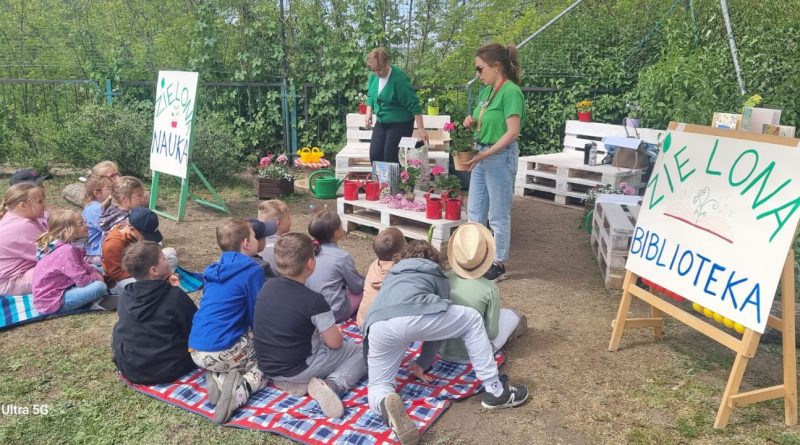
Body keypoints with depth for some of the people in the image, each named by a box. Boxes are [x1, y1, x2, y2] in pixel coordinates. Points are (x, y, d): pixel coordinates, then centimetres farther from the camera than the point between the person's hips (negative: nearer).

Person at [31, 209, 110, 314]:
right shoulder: (66, 250, -25)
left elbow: (82, 265, 18)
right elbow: (82, 281, -25)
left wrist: (94, 272, -2)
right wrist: (95, 277, -5)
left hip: (59, 289, 10)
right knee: (100, 286, -26)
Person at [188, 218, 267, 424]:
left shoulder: (215, 269, 14)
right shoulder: (252, 270, -9)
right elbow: (257, 316, -4)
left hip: (196, 350, 7)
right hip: (221, 351, -7)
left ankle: (217, 377, 4)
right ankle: (240, 390, -13)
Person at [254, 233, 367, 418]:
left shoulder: (268, 286, -4)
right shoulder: (314, 300, -21)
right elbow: (334, 343, -13)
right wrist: (337, 332, 10)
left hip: (267, 367, 6)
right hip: (299, 369, -6)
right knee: (362, 352, 7)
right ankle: (334, 385, -14)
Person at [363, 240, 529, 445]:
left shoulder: (392, 275, 43)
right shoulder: (437, 276, 34)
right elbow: (439, 325, 31)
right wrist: (423, 363, 39)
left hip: (378, 327, 3)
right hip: (416, 315, -3)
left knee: (378, 386, 21)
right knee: (472, 319, 22)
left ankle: (386, 403, -15)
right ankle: (495, 391, 20)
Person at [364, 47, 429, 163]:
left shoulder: (399, 78, -22)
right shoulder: (374, 76, -1)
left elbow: (414, 105, -22)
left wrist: (421, 129, -23)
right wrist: (369, 113, 2)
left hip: (400, 124, -7)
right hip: (381, 123, 7)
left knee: (390, 158, -8)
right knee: (374, 155, 1)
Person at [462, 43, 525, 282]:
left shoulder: (511, 92, -16)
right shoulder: (486, 90, 9)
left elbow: (512, 132, -21)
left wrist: (484, 155, -23)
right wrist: (472, 122, -1)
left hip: (500, 157, -9)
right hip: (481, 155, 9)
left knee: (498, 215, 3)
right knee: (475, 211, 14)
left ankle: (499, 265, 16)